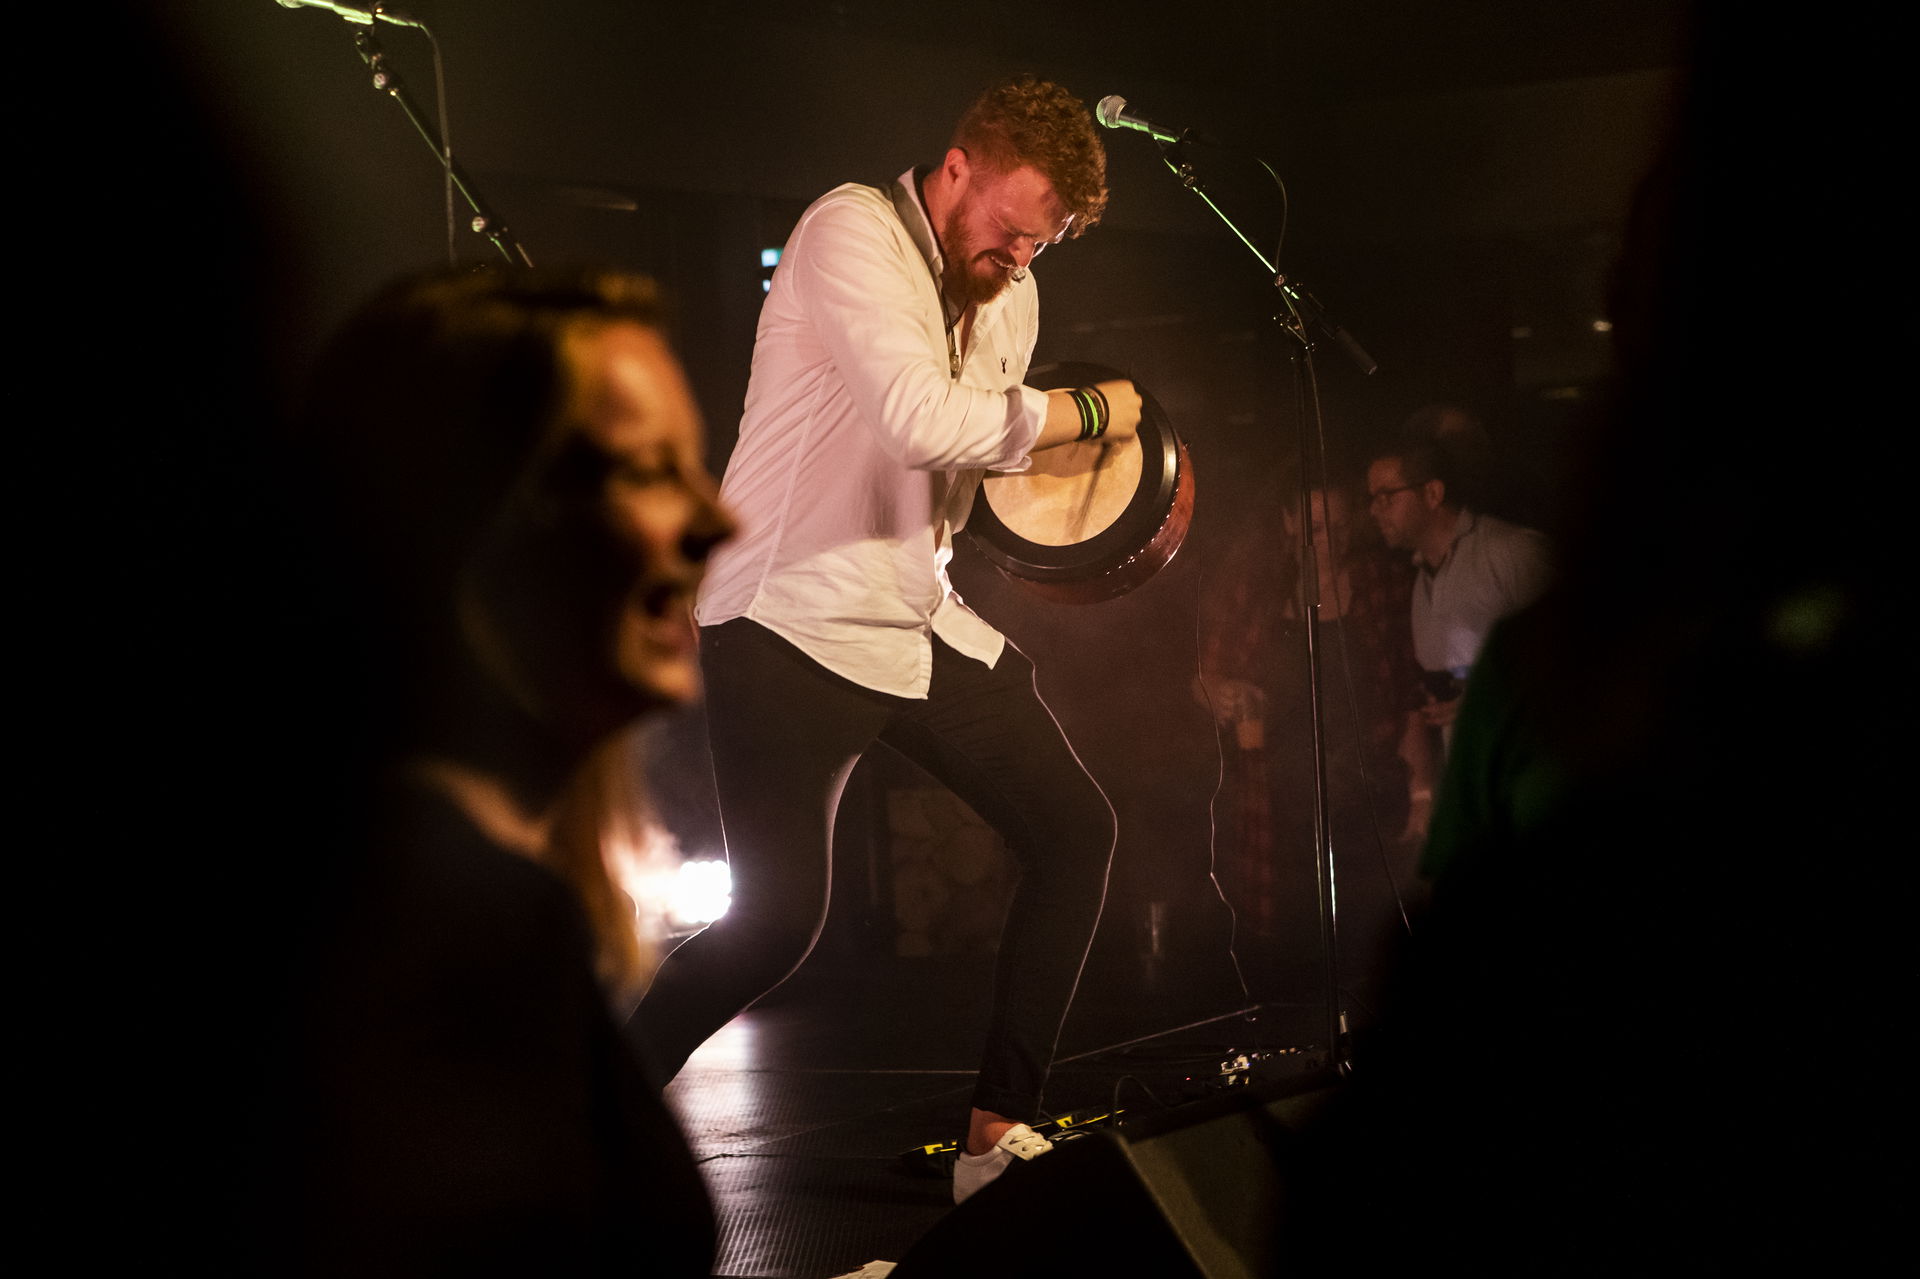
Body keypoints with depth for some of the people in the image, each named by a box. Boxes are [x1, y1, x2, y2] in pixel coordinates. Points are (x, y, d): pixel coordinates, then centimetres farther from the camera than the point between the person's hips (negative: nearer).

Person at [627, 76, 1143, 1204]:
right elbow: (922, 420, -29)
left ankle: (998, 1131, 10)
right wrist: (1084, 413, -15)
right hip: (795, 624, -8)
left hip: (922, 624, 9)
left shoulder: (1011, 295, 12)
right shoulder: (851, 233, -15)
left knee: (1078, 831, 3)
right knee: (779, 921, -13)